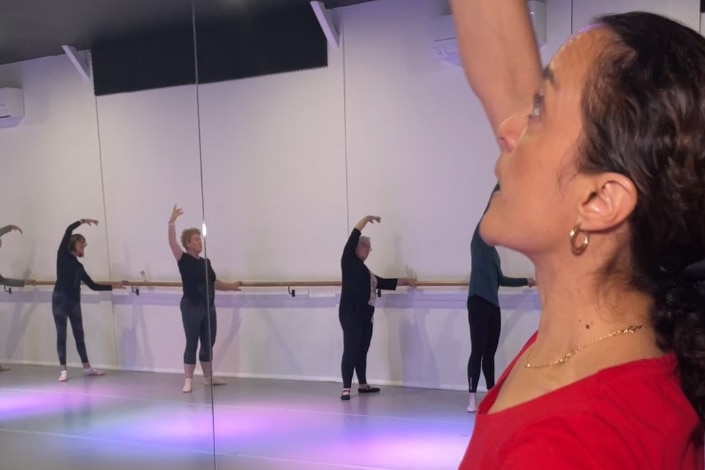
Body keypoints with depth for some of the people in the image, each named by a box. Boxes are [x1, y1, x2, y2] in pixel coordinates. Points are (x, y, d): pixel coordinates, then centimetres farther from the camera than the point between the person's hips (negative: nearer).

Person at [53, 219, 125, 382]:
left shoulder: (78, 266, 15)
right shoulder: (63, 255, 1)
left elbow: (93, 285, 15)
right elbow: (68, 230, -9)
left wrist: (113, 286, 13)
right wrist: (83, 221, -1)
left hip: (74, 301, 6)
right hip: (60, 298, -6)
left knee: (79, 334, 10)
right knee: (61, 334, -1)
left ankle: (87, 367, 18)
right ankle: (63, 370, 5)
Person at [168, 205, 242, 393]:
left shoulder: (205, 262, 10)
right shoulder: (184, 260, -7)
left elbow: (214, 282, 20)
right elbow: (172, 242, -20)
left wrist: (231, 286, 14)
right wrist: (172, 222, -30)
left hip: (208, 307, 6)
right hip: (191, 307, -6)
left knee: (208, 343, 12)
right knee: (192, 344, -2)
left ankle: (208, 378, 25)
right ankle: (188, 381, 7)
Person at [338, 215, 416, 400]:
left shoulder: (364, 270, 19)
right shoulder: (349, 261, -1)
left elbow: (383, 282, 25)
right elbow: (353, 237, -7)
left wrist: (405, 281, 28)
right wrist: (367, 218, 0)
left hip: (365, 316, 8)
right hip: (350, 314, -8)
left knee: (362, 351, 13)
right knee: (351, 350, -9)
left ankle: (363, 385, 24)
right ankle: (346, 388, -7)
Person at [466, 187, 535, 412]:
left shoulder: (493, 251, 19)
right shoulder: (479, 242, -1)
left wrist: (525, 281, 36)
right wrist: (500, 187, -13)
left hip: (493, 304, 7)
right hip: (478, 301, -7)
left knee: (490, 352, 10)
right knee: (478, 351, -9)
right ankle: (472, 398, -8)